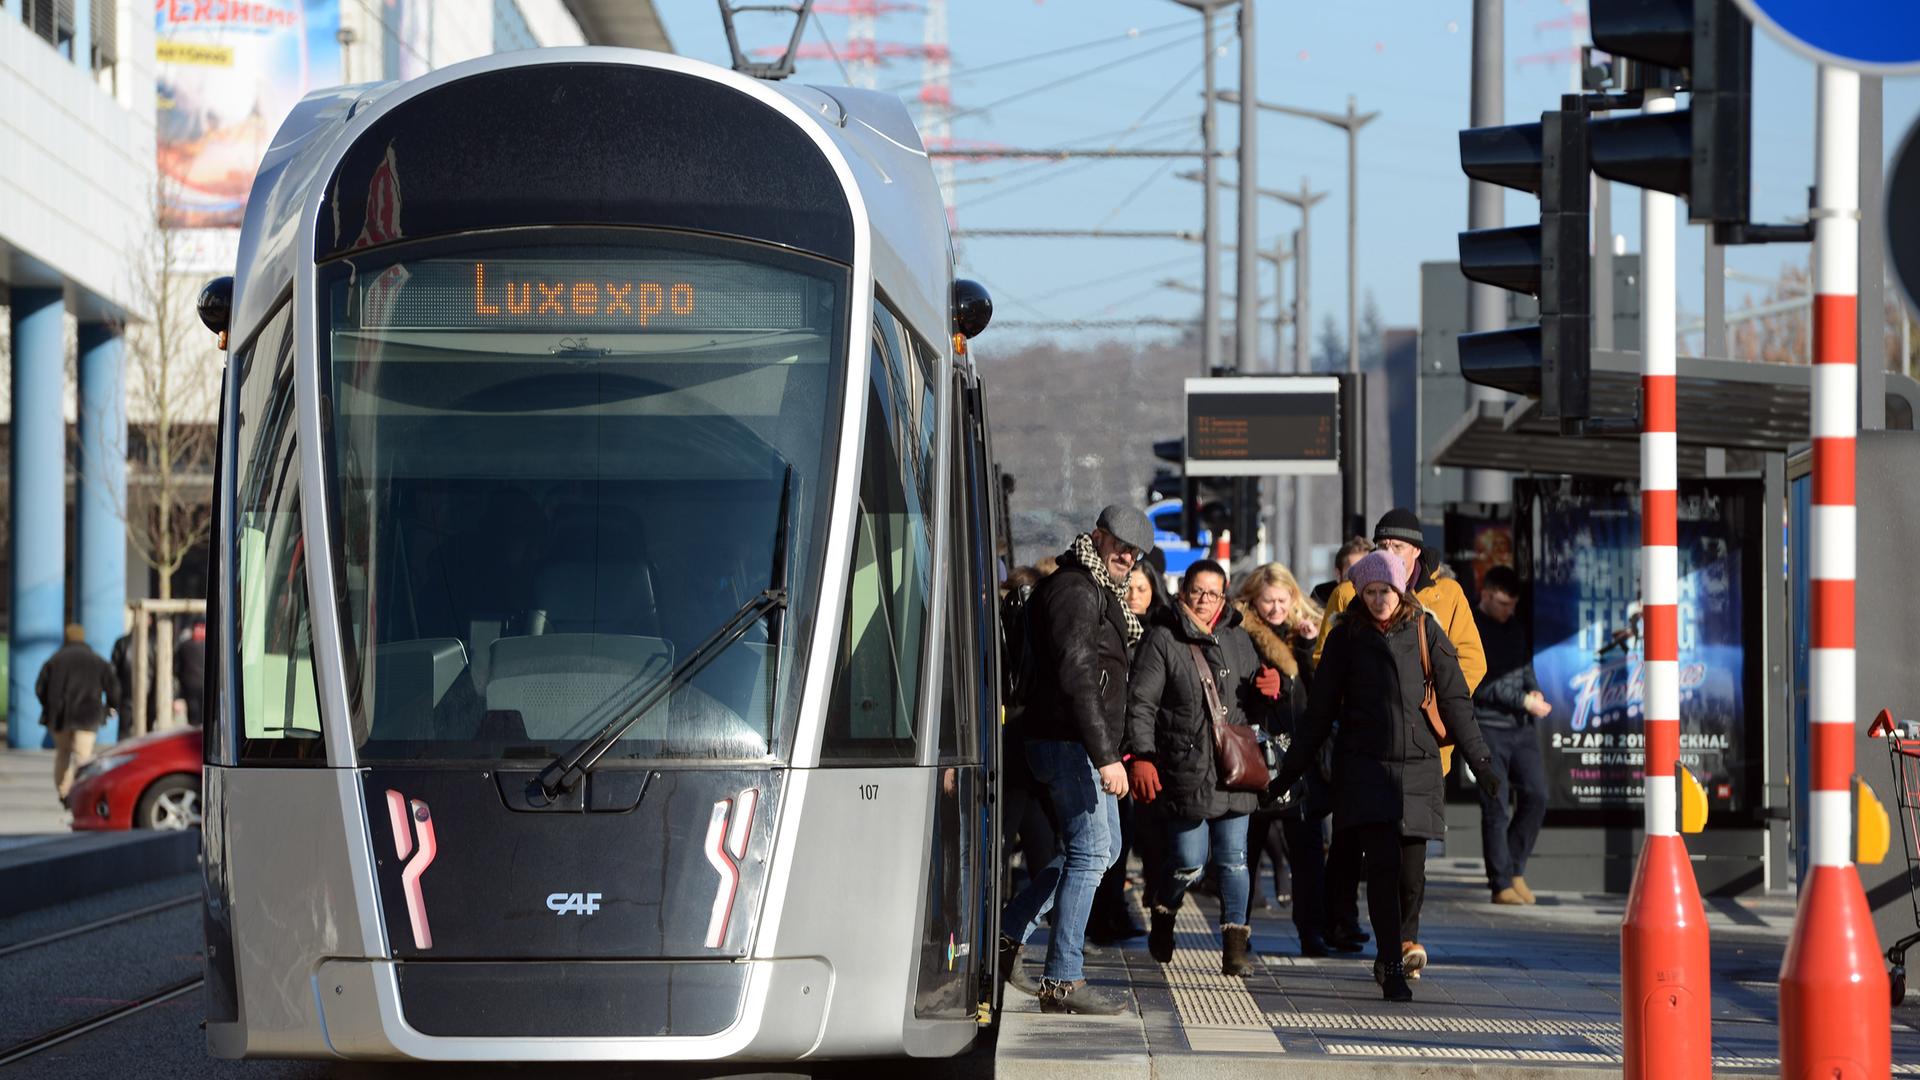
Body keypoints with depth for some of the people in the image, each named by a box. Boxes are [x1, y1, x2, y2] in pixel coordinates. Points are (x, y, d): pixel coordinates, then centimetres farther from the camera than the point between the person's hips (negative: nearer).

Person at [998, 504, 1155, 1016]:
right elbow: (1075, 676, -24)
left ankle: (1009, 931, 20)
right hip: (1069, 742, -11)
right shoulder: (1074, 590, -16)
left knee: (1102, 847, 18)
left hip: (1081, 743, 11)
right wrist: (1105, 756, -27)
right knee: (1090, 851, -9)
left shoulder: (1100, 592, 18)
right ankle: (1063, 982, -7)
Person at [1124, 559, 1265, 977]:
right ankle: (1162, 915, 26)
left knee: (1233, 859, 0)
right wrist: (1141, 756, -15)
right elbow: (1140, 702, -6)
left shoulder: (1237, 640, 14)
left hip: (1232, 769, 4)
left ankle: (1235, 944, 4)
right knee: (1189, 860, -3)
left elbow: (1254, 705, 26)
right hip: (1185, 769, -4)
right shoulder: (1162, 640, -2)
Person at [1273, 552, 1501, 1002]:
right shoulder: (1346, 636, 4)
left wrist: (1478, 758, 1)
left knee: (1412, 867, -2)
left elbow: (1454, 699, 7)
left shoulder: (1424, 630, 5)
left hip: (1418, 761, 1)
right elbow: (1320, 709, 9)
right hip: (1364, 763, -1)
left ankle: (1404, 939, 27)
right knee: (1382, 861, -14)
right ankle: (1392, 967, -10)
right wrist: (1290, 770, 9)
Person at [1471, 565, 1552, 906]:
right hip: (1487, 727, -6)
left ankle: (1514, 869, 12)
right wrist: (1524, 701, -15)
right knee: (1495, 807, -7)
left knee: (1535, 796, -3)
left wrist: (1535, 691, 2)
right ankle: (1502, 883, -2)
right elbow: (1480, 685, -12)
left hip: (1522, 726, 6)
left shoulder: (1515, 629, 17)